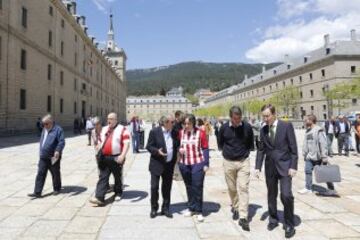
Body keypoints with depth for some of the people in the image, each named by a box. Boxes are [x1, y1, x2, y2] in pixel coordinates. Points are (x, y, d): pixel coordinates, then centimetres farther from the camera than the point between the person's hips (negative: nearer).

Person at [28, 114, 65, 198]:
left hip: (53, 157, -6)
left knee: (55, 174, 9)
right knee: (40, 174, 2)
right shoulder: (44, 129, 14)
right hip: (43, 157, 6)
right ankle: (37, 192, 4)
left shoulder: (58, 129, -10)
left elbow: (62, 142, -18)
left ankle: (57, 189, 26)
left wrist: (58, 151, -31)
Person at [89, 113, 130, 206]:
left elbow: (126, 144, -14)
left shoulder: (122, 129, -7)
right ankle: (99, 197, -2)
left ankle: (118, 193, 30)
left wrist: (122, 155, -24)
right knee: (102, 177, 0)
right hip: (104, 157, 5)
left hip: (116, 158, -5)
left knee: (117, 177, 11)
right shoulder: (104, 129, 13)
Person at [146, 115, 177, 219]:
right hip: (157, 164, -4)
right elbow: (148, 146, -8)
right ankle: (154, 208, 19)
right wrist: (157, 151, -25)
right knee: (154, 187, 1)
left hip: (169, 165, 4)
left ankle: (165, 209, 24)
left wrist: (174, 161, 7)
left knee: (167, 188, 11)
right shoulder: (154, 132, -9)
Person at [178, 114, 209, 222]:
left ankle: (199, 211, 11)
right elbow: (178, 146, 16)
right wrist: (179, 149, -7)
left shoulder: (200, 133, -7)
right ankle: (191, 208, 28)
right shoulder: (181, 133, 3)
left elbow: (205, 149, -4)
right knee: (189, 187, 13)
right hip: (184, 164, 4)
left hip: (198, 163, -3)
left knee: (197, 187, -2)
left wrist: (206, 164, -7)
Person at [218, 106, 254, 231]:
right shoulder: (224, 128, -6)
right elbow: (220, 144, 10)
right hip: (228, 162, 1)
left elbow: (251, 143, 9)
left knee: (243, 188, -6)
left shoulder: (247, 127, -7)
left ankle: (243, 217, -4)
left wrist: (245, 152, 5)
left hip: (244, 161, -1)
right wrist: (227, 152, 9)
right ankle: (235, 208, 35)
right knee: (232, 188, 13)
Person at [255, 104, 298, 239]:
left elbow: (293, 148, -8)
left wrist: (293, 166, -13)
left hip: (284, 166, -4)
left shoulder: (286, 126, -7)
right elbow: (261, 150, 9)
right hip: (270, 167, 4)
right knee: (271, 195, 12)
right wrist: (258, 167, 2)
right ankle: (273, 219, 30)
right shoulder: (263, 130, 5)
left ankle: (289, 225, 7)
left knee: (286, 195, -11)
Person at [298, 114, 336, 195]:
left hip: (318, 156, -8)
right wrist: (304, 154, 15)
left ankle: (331, 189, 18)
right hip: (310, 156, 8)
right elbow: (305, 144, 15)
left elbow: (323, 144, -19)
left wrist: (324, 158, -21)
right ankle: (308, 188, 20)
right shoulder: (308, 131, 9)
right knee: (308, 171, 8)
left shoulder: (319, 131, -16)